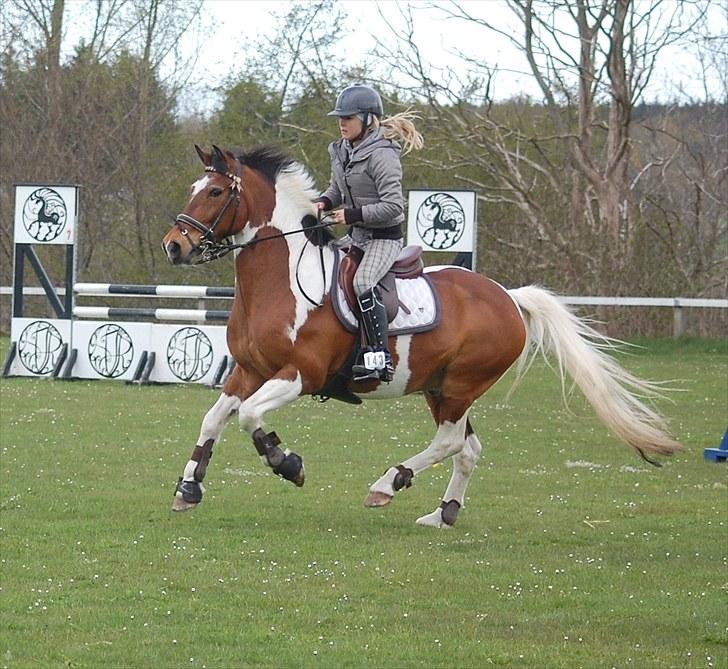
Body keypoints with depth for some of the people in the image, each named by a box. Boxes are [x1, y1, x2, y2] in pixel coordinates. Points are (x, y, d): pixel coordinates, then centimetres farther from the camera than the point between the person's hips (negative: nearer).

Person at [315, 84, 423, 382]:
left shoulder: (381, 154, -20)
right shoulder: (341, 151, 7)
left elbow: (393, 206, -24)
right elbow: (337, 189, 23)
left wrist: (353, 215, -25)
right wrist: (324, 202, 1)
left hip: (384, 237, -10)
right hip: (356, 235, 10)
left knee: (363, 282, -32)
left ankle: (379, 359, -38)